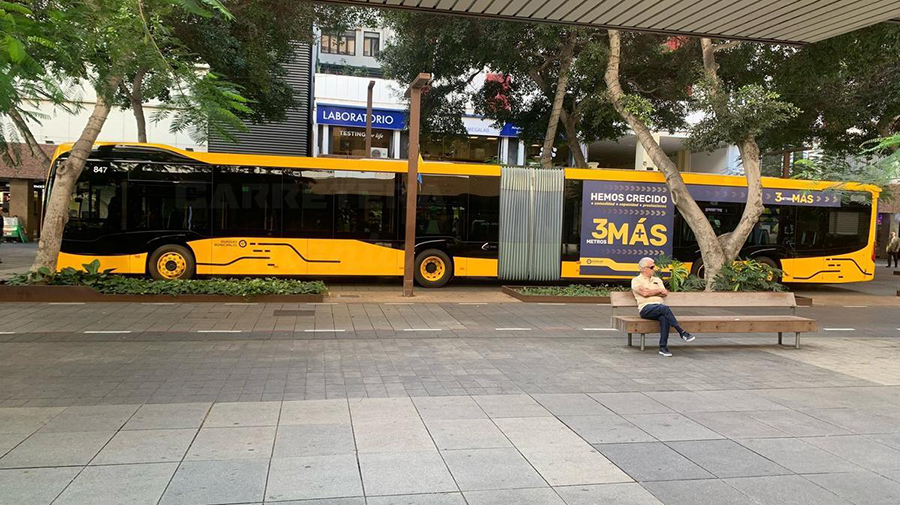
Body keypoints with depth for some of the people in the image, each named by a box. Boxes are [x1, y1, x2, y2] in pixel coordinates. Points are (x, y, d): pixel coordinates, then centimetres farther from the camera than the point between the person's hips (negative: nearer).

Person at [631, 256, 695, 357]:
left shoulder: (657, 280, 26)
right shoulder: (636, 280, 10)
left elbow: (665, 294, 10)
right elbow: (645, 293, -8)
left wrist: (650, 291, -3)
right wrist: (659, 290, 2)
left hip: (660, 306, 4)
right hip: (646, 308, -4)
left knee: (664, 318, -35)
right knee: (664, 308, -36)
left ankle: (663, 347, -32)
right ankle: (682, 333, -32)